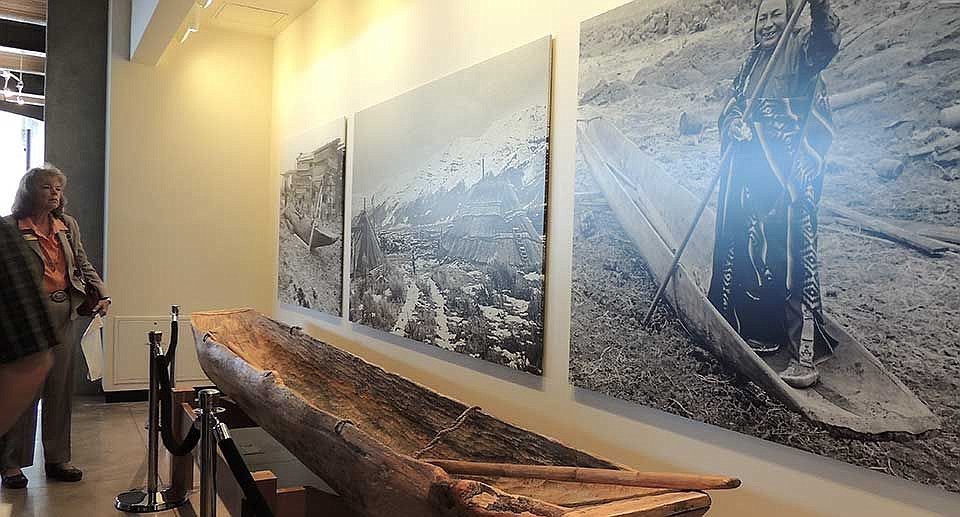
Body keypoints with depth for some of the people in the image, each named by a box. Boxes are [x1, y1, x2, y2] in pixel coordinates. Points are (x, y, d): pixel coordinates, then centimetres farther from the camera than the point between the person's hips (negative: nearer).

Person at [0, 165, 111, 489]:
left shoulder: (68, 225, 10)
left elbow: (83, 265, 13)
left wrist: (102, 294, 0)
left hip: (63, 315, 5)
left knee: (61, 389, 10)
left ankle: (57, 459, 21)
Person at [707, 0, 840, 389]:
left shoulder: (798, 47, 6)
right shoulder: (751, 63, 23)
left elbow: (824, 45, -17)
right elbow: (729, 111, 19)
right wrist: (734, 125, -5)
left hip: (790, 168, -6)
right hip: (748, 166, 7)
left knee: (794, 247, -14)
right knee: (745, 246, 4)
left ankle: (806, 350, -15)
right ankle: (762, 332, 15)